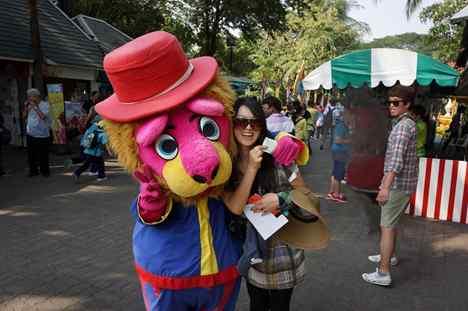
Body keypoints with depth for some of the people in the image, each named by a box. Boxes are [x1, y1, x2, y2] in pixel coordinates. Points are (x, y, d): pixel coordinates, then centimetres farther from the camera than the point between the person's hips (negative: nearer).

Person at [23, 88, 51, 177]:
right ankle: (33, 170, 25)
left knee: (43, 155, 4)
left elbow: (43, 116, -20)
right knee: (31, 155, 12)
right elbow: (24, 116, 8)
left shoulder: (45, 104, -8)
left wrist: (35, 106, -18)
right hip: (30, 135, 5)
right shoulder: (30, 105, 7)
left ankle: (45, 171, 19)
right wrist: (26, 107, -3)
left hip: (42, 135, -5)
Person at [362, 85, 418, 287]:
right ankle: (389, 256, 40)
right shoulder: (408, 123, 16)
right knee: (391, 222, 23)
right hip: (403, 183, 10)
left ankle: (383, 273, -3)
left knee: (386, 226, -7)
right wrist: (386, 183, 25)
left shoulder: (402, 126, -17)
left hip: (398, 185, -10)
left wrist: (386, 187, -33)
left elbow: (396, 159, -28)